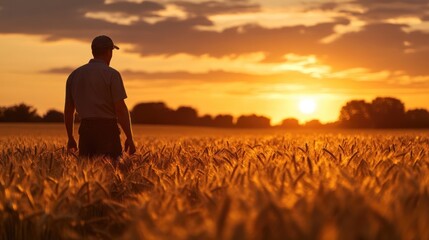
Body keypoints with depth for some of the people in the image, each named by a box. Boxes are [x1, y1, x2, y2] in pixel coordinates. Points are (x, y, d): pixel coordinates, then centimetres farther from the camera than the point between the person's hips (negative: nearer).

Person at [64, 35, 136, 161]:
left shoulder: (74, 75, 12)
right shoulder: (111, 74, -6)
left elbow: (68, 109, 15)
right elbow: (121, 109, -11)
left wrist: (70, 137, 23)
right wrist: (129, 138, -5)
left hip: (85, 130, 5)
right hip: (107, 129, -5)